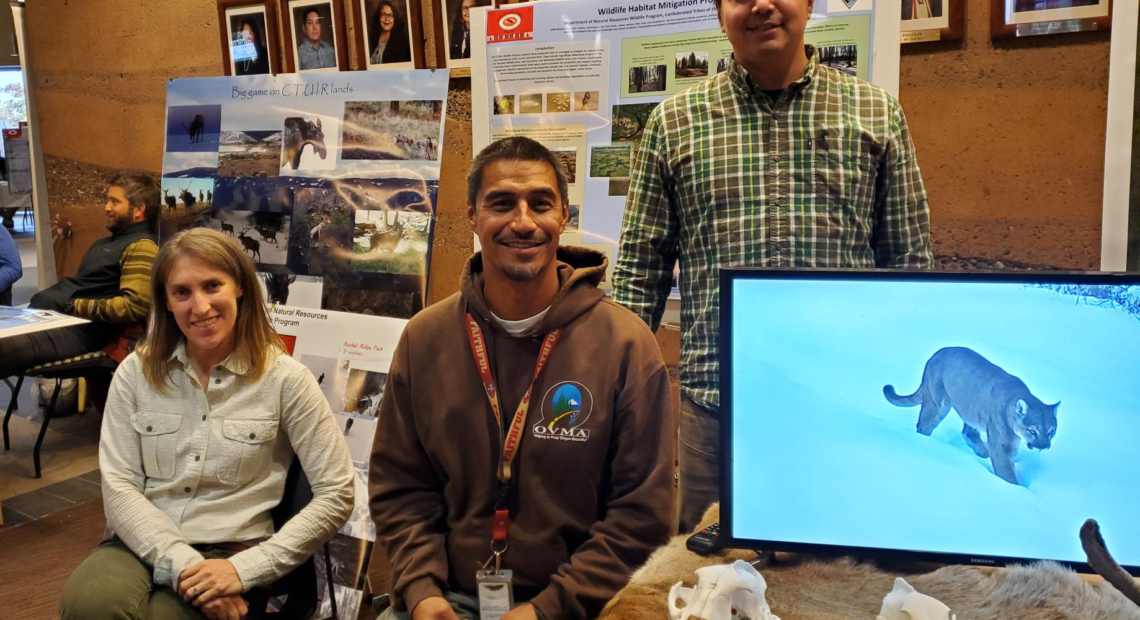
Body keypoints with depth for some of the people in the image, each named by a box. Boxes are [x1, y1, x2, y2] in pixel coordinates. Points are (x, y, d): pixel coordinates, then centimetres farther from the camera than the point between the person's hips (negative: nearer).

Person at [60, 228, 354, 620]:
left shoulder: (284, 379, -4)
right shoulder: (136, 371, 4)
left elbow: (336, 496, -6)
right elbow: (118, 486, -1)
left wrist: (244, 569, -14)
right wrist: (182, 563, -16)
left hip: (229, 556, -2)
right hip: (144, 545, 2)